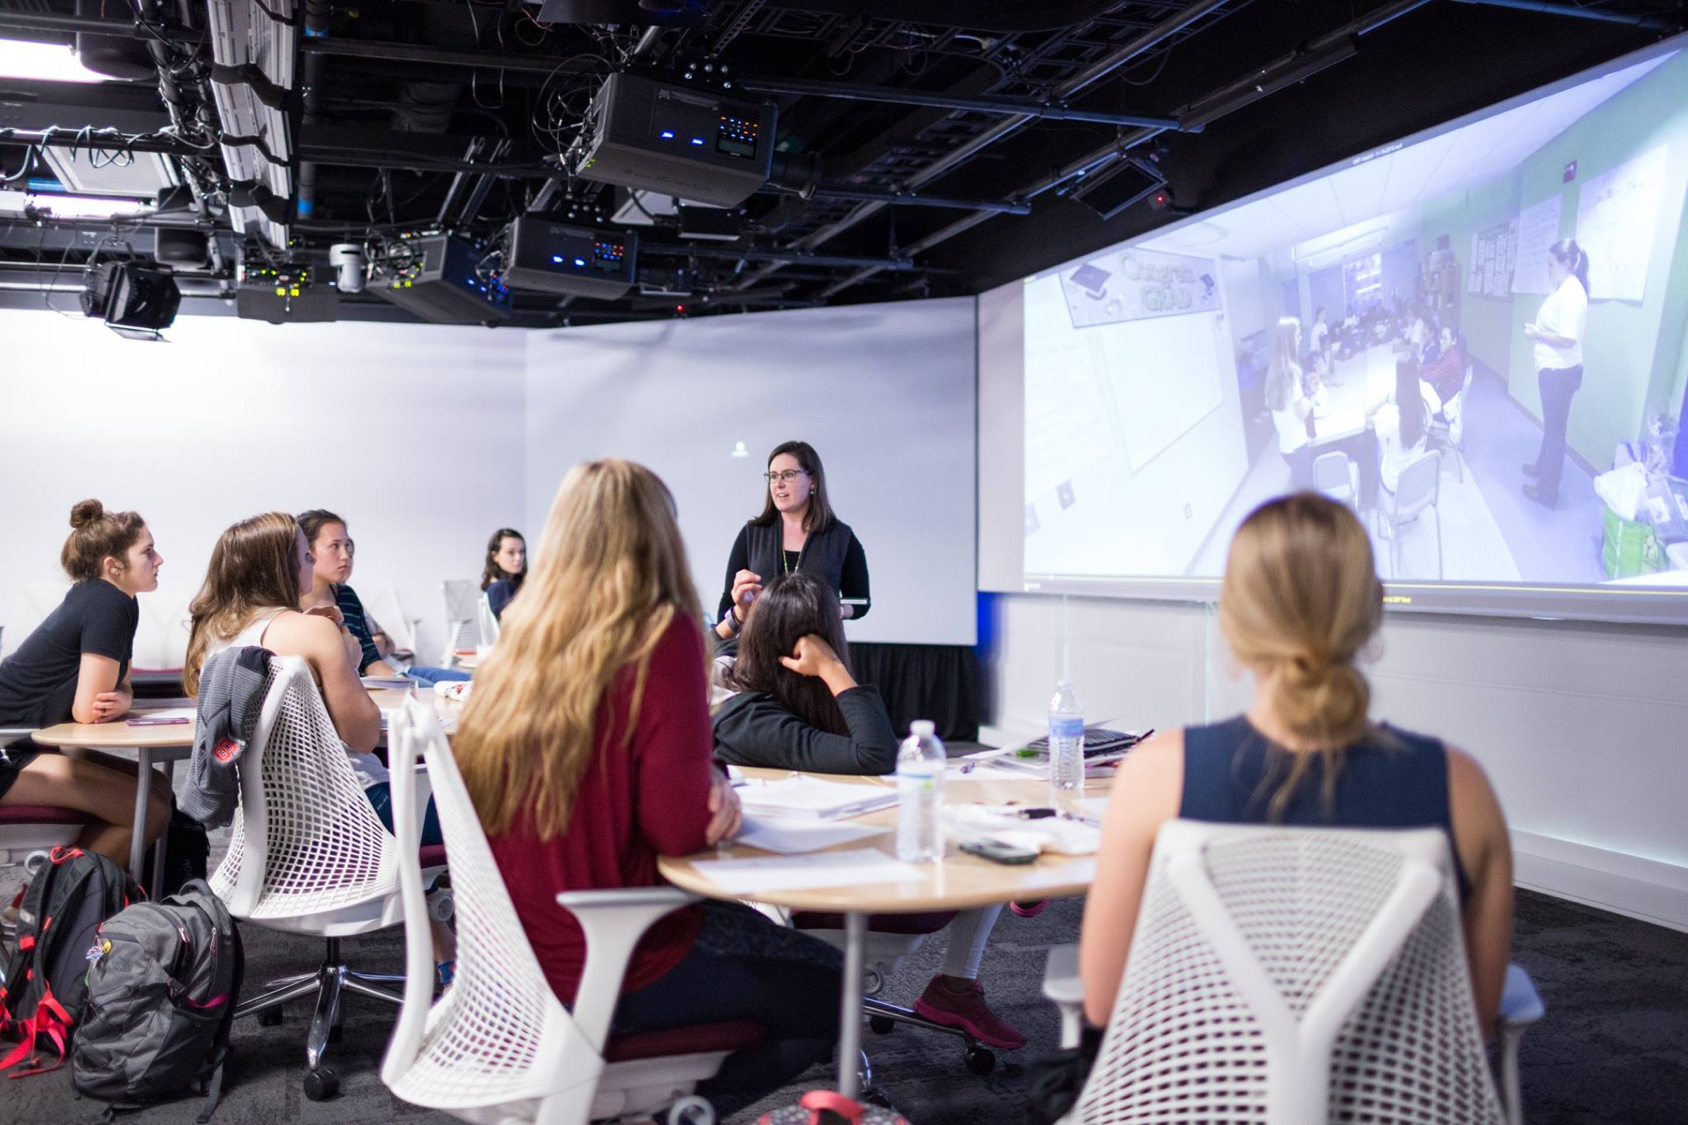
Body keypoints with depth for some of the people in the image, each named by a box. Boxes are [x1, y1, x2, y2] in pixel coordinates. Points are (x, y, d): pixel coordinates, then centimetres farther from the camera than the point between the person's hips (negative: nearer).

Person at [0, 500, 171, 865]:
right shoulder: (110, 605, -18)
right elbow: (88, 711, -21)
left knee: (158, 786, 5)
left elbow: (118, 688, 14)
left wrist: (121, 700, -8)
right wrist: (123, 701, 0)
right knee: (152, 811, -16)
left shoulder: (100, 599, 9)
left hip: (30, 745, 10)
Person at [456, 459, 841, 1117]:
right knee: (829, 989, 13)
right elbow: (682, 827, -19)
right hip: (607, 970, -7)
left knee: (751, 923, 27)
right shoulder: (662, 636, -18)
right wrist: (713, 786, 1)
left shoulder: (525, 637, 3)